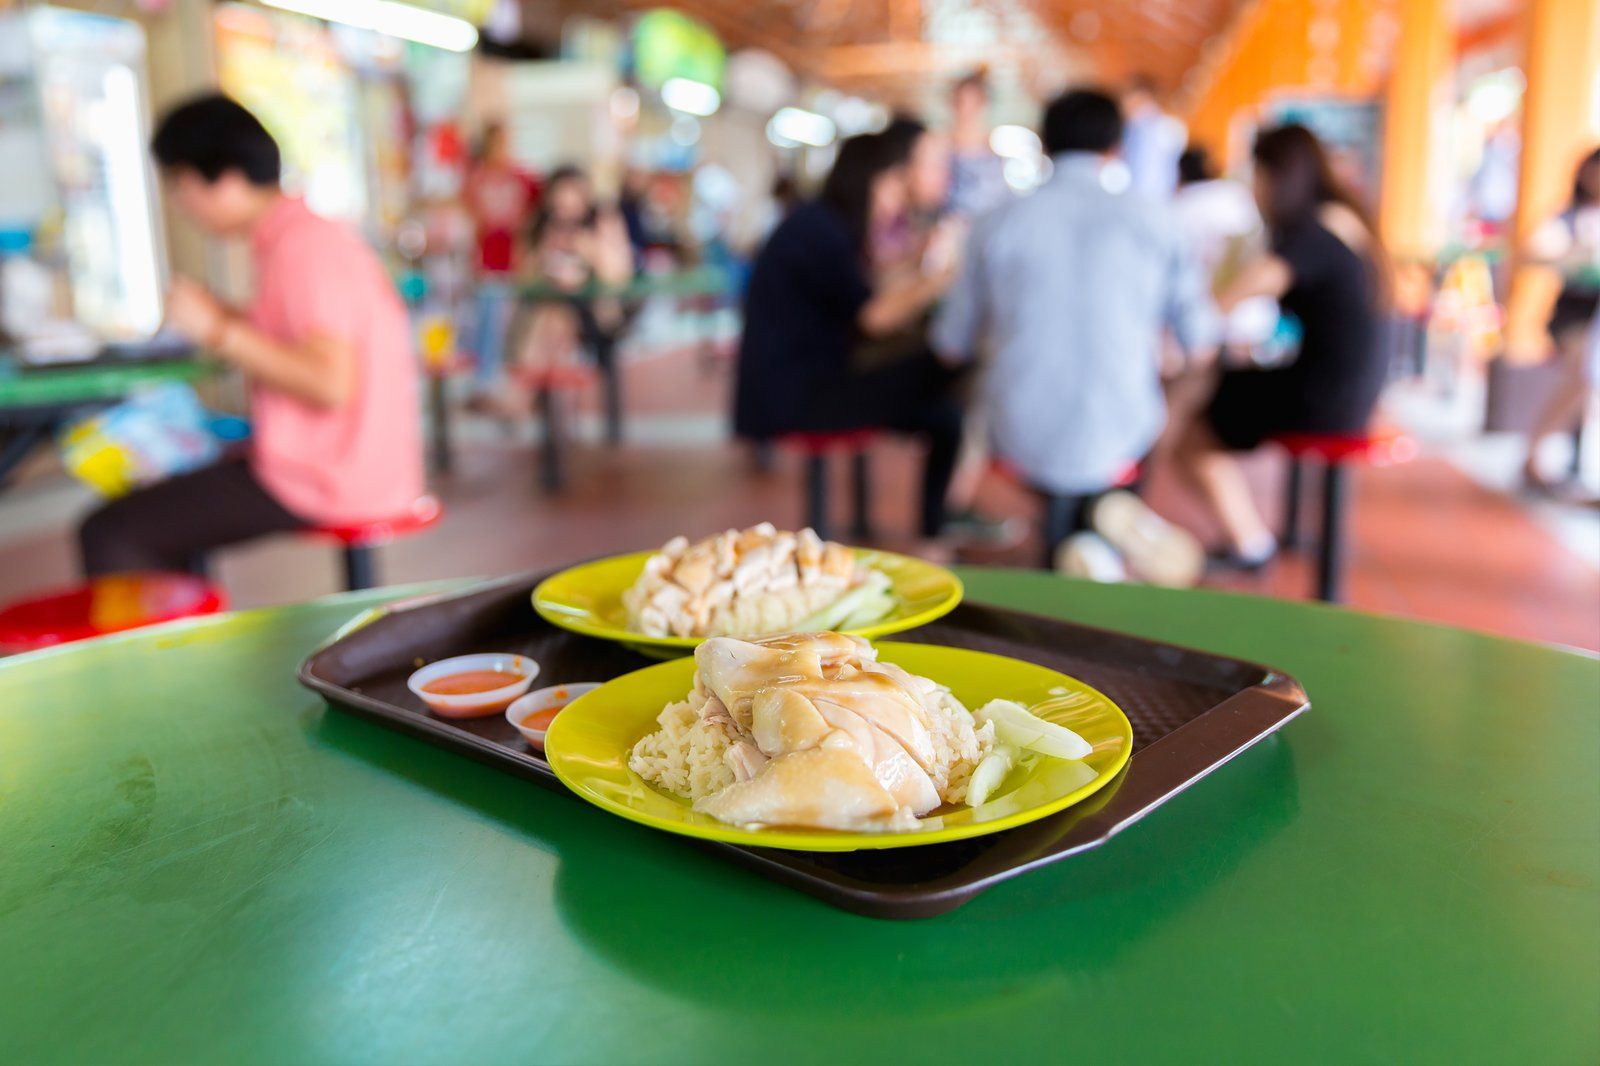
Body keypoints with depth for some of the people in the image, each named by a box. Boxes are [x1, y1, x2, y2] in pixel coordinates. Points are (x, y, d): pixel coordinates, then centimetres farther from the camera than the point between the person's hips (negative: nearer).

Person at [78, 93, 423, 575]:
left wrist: (218, 330, -20)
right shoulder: (308, 233, 11)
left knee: (109, 537, -9)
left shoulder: (305, 247, -18)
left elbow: (331, 384, -27)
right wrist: (225, 316, 13)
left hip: (324, 484, -10)